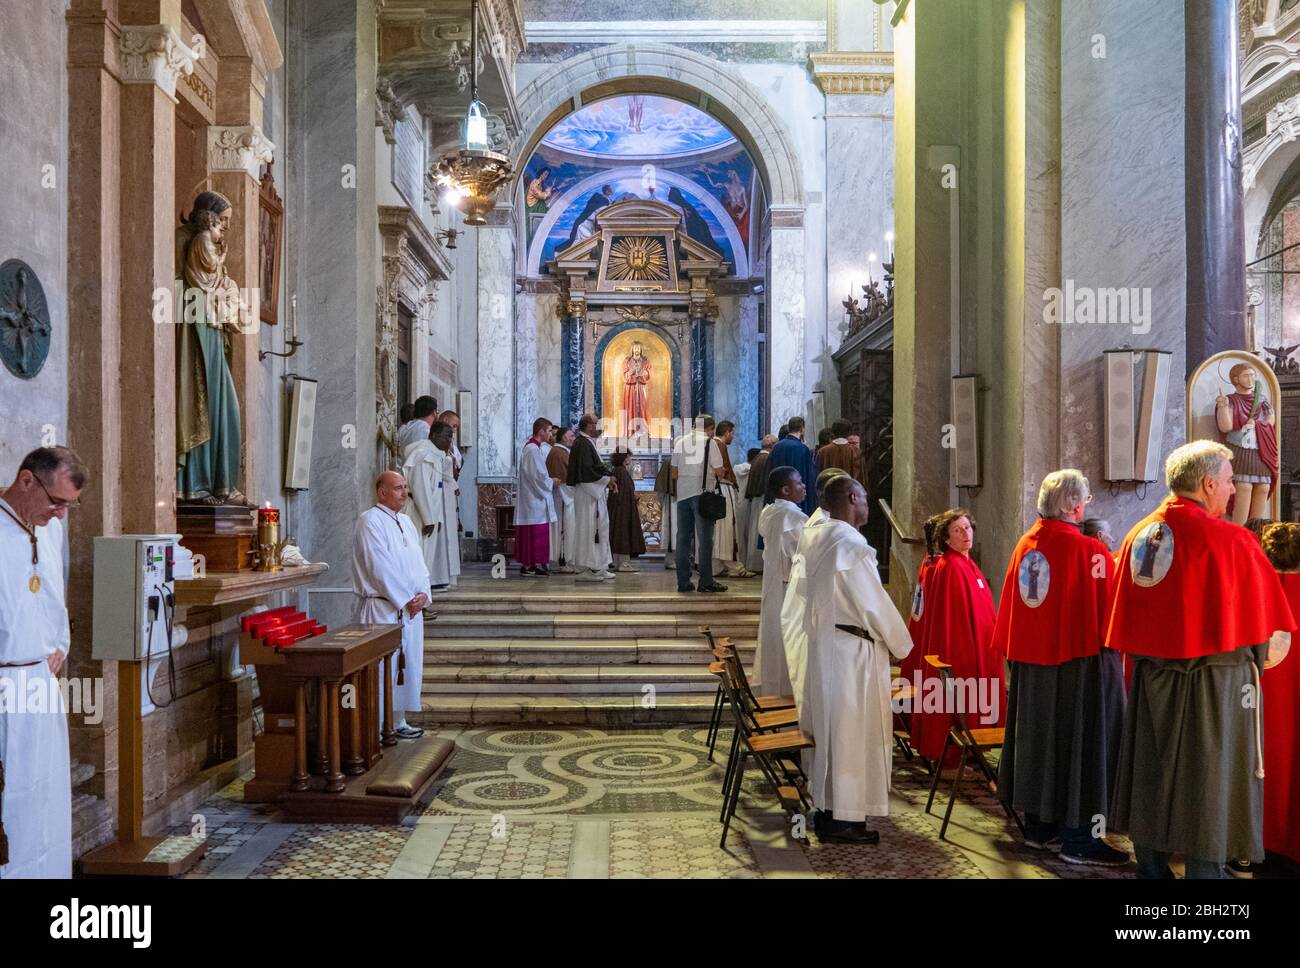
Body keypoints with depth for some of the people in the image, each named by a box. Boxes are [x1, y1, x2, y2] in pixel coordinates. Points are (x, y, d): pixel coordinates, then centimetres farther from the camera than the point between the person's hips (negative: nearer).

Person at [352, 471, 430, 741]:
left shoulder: (405, 522, 15)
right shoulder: (370, 521, -10)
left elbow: (419, 562, 14)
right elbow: (380, 568, -17)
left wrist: (423, 593, -3)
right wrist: (406, 599, -14)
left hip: (410, 608, 8)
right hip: (382, 609, -8)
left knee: (407, 665, 11)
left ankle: (398, 722, 22)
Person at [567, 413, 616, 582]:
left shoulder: (589, 442, 17)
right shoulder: (582, 444, -15)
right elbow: (587, 470, -22)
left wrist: (608, 476, 4)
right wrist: (607, 479, -12)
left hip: (594, 493, 11)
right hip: (586, 494, -11)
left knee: (599, 528, 12)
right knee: (588, 529, -7)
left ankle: (598, 568, 17)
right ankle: (585, 570, -2)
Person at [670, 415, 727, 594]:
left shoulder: (680, 442, 11)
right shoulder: (709, 442, -4)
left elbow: (674, 473, 13)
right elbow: (719, 471, -7)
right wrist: (721, 473, 14)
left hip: (682, 494, 5)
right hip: (702, 493, -5)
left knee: (683, 538, 8)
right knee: (705, 539, -1)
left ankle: (683, 582, 10)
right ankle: (706, 583, 0)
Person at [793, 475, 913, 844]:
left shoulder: (814, 539, 7)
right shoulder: (851, 543, -19)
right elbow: (874, 603, -15)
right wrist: (900, 645, -2)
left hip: (822, 643, 9)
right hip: (852, 648, -9)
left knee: (830, 726, 16)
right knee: (852, 730, 1)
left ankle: (826, 807, 25)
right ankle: (843, 817, 9)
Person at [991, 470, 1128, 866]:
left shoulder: (1025, 545, 1)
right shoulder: (1089, 550, -16)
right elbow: (1113, 606, -8)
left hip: (1030, 661, 6)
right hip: (1080, 661, -6)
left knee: (1039, 737, 16)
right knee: (1080, 742, 4)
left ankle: (1038, 825, 26)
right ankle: (1077, 839, 10)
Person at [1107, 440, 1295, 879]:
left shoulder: (1137, 537, 2)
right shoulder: (1231, 540, -13)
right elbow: (1263, 622, -3)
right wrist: (1251, 664, 14)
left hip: (1151, 681, 6)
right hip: (1215, 684, -5)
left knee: (1154, 781, 14)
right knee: (1210, 787, 4)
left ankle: (1150, 867, 23)